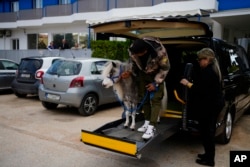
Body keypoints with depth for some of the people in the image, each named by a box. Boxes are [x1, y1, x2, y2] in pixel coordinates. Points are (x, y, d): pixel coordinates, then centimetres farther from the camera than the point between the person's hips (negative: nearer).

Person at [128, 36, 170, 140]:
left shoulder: (159, 51, -35)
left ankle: (151, 127, -11)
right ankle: (147, 122, 19)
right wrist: (137, 77, 0)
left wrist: (156, 83, -19)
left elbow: (165, 68, -20)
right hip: (143, 74, 4)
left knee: (155, 99, -12)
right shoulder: (132, 50, -24)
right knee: (143, 98, 6)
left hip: (156, 74, -4)